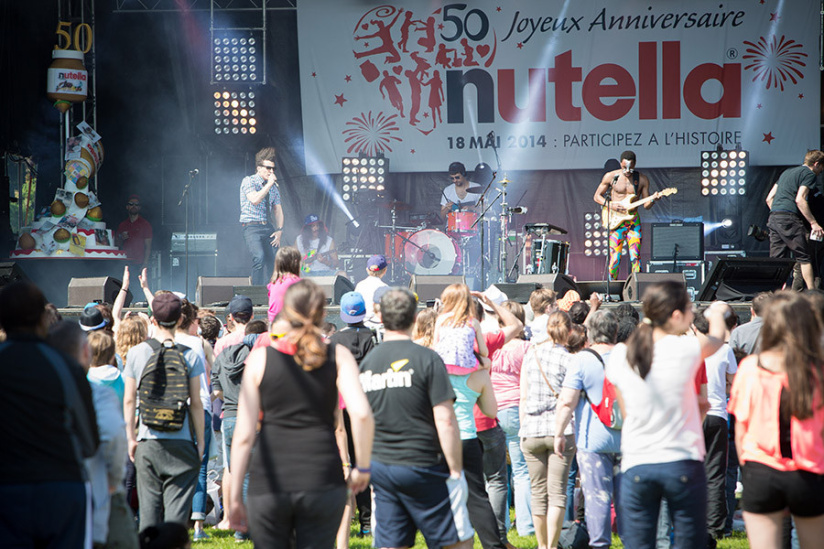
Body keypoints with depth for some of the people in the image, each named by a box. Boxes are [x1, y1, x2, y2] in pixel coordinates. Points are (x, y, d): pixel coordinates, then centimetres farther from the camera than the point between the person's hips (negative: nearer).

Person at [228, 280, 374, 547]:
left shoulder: (260, 358, 2)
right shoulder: (338, 357, 1)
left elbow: (244, 435, -1)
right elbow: (362, 413, -14)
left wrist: (235, 496, 4)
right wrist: (362, 467, -1)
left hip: (268, 483, 0)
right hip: (322, 480, 0)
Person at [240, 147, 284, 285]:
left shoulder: (274, 187, 16)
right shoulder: (249, 181, -2)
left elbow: (278, 210, 18)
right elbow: (255, 200, -20)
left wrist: (279, 230, 5)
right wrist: (269, 184, -14)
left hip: (268, 227, 6)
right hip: (252, 227, -6)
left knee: (271, 260, -4)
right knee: (259, 257, -25)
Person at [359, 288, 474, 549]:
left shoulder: (367, 363, 5)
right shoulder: (426, 359, -12)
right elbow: (445, 421, -15)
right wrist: (456, 471, -9)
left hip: (380, 468, 5)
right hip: (423, 468, -5)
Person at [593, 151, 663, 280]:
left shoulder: (642, 179, 5)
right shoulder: (610, 176, 0)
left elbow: (646, 205, 9)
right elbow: (597, 196, 7)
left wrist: (652, 200, -14)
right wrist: (611, 205, -9)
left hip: (633, 221, 1)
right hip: (616, 221, -1)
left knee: (636, 257, -7)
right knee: (615, 259, -7)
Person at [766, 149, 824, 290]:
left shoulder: (787, 172, 26)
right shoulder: (809, 174, 1)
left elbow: (769, 199, 23)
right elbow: (799, 199, -13)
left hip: (773, 218, 8)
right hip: (789, 218, -8)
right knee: (803, 257, -4)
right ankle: (812, 292, -9)